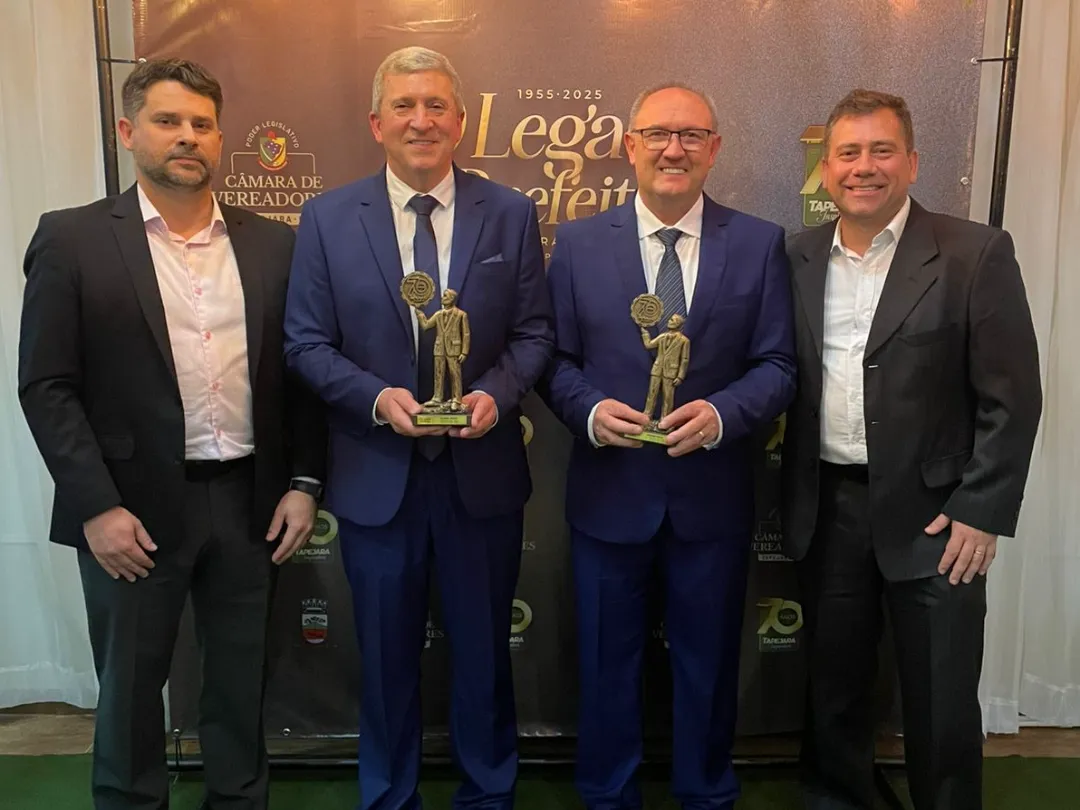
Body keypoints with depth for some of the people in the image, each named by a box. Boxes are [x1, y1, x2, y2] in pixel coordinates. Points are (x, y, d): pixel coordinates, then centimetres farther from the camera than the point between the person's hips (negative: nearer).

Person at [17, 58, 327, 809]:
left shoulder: (272, 244, 6)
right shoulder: (72, 239, -2)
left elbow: (299, 372, 7)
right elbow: (46, 387, -6)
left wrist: (303, 481, 0)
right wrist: (97, 507, -12)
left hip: (248, 500, 3)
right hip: (134, 506, -2)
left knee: (242, 681, 16)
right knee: (130, 684, 13)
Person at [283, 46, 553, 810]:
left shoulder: (511, 213, 0)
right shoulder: (328, 218, -1)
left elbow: (534, 334, 1)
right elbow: (307, 343, -2)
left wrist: (496, 393, -18)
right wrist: (377, 397, -18)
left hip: (483, 470, 1)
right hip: (376, 473, 0)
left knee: (484, 649, 16)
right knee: (387, 653, 16)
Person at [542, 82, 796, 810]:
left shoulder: (760, 244, -1)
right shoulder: (579, 243, 0)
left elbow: (777, 365, -3)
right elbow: (556, 359, 0)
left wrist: (721, 413, -22)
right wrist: (590, 410, -19)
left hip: (713, 496, 0)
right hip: (609, 493, 0)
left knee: (708, 664, 18)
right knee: (608, 664, 16)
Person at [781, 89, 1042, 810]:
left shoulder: (977, 254, -7)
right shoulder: (800, 258, 5)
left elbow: (1013, 397, -8)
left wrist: (981, 512, -11)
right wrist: (792, 498, 4)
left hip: (932, 511, -3)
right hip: (827, 507, 4)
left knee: (942, 704, 9)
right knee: (833, 684, 18)